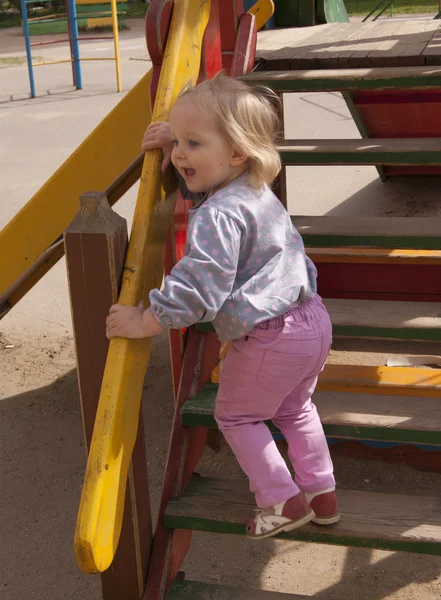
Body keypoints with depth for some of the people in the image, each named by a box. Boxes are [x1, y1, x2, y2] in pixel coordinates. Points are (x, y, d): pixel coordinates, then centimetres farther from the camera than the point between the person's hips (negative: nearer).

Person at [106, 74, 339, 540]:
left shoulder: (217, 216, -25)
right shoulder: (256, 190, 7)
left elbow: (199, 287, -31)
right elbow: (204, 178, 28)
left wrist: (144, 322, -22)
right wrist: (173, 141, 12)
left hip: (269, 338, -9)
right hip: (312, 321, 10)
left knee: (235, 415, 14)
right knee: (293, 409, 29)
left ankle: (282, 502, 19)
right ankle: (322, 494, 37)